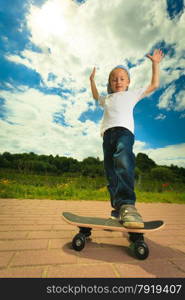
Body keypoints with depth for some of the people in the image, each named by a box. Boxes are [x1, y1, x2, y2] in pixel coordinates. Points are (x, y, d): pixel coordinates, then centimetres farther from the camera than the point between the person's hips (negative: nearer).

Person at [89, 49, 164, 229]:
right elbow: (96, 97, 57)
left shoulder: (133, 94, 29)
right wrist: (92, 80, 56)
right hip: (107, 133, 4)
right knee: (111, 173, -8)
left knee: (123, 159, -36)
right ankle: (118, 210, -5)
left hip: (124, 129, -4)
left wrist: (155, 63, 34)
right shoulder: (107, 99, 37)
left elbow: (154, 85, 32)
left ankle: (127, 204, -43)